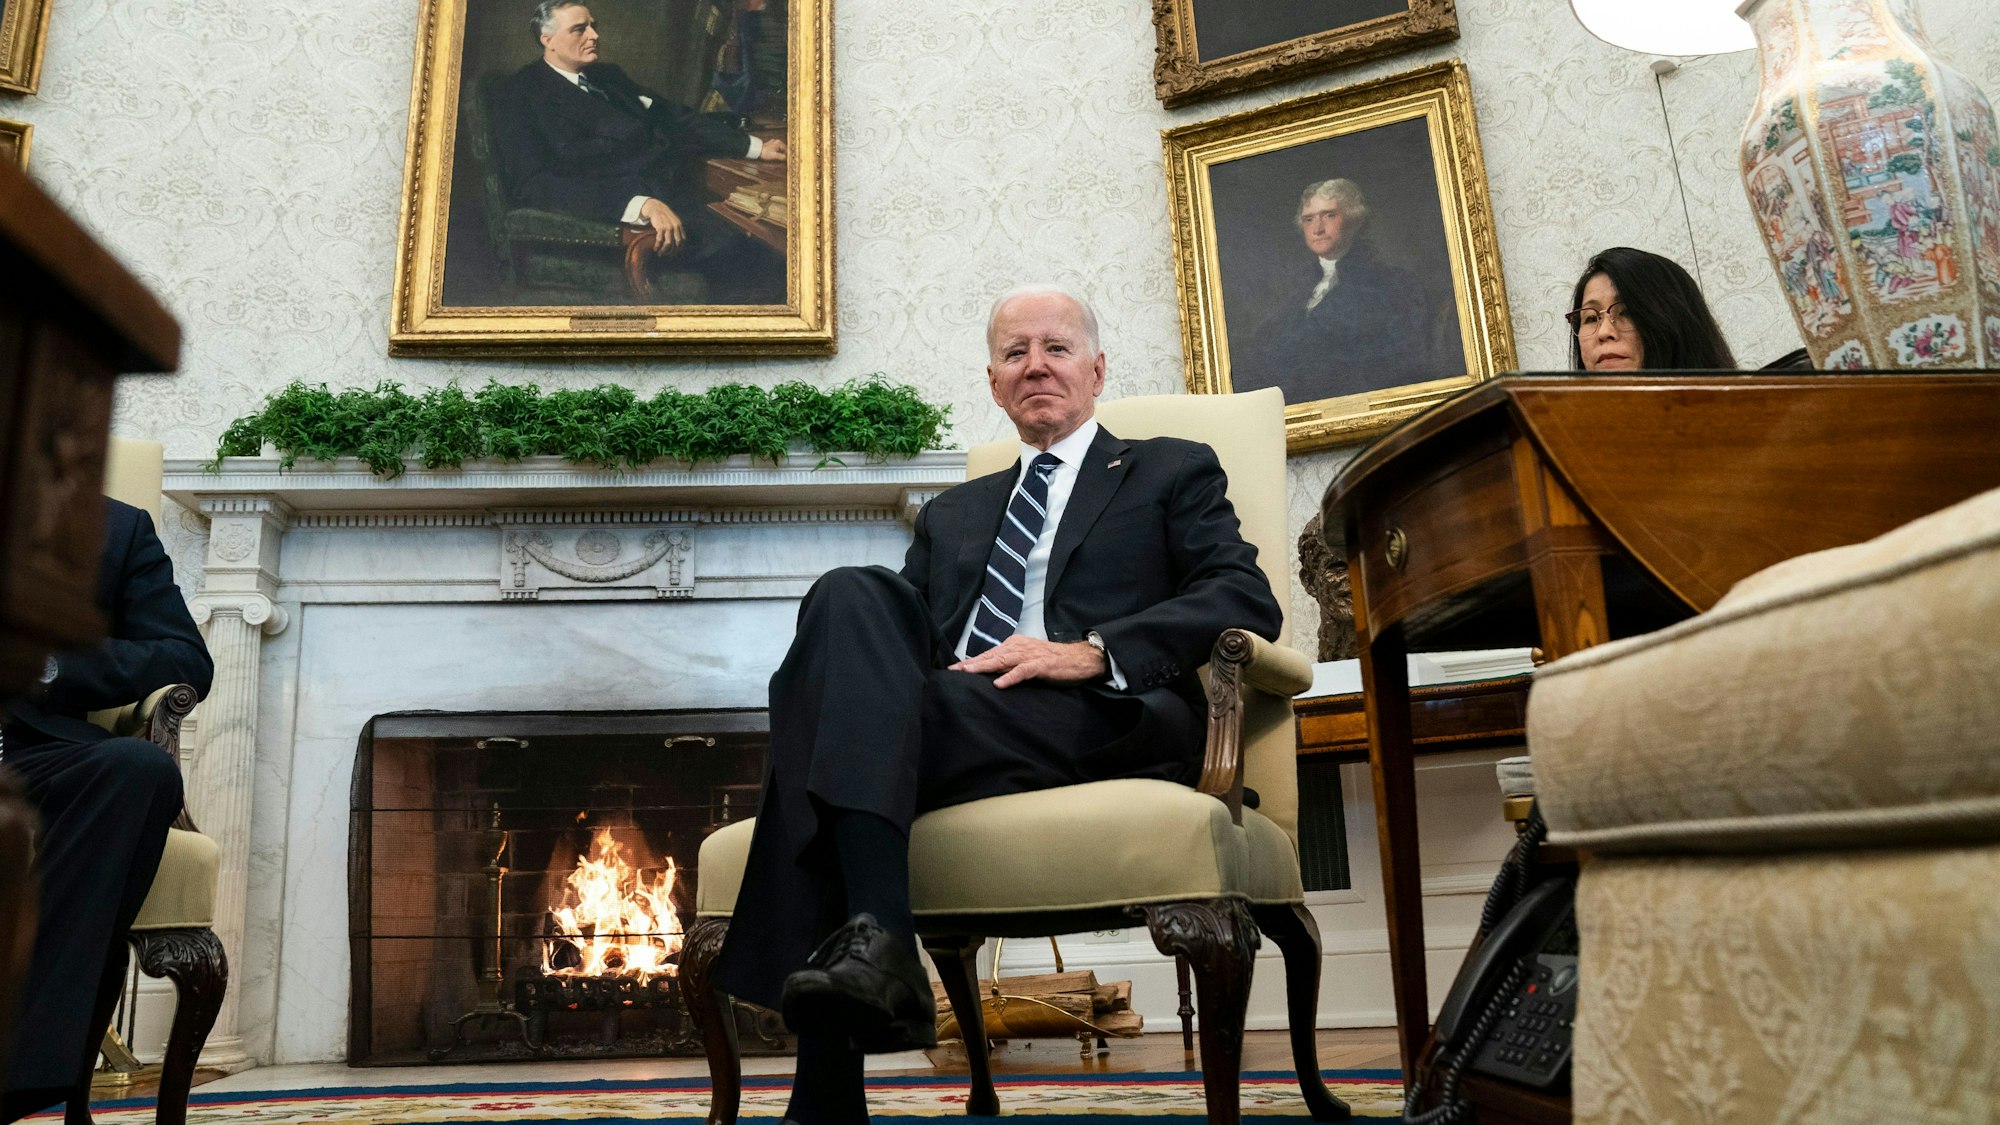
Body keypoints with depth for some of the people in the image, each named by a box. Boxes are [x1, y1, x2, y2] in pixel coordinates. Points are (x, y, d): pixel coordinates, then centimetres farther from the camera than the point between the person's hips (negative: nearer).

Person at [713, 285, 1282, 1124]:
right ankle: (874, 936, -36)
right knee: (850, 591, -26)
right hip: (945, 721, 4)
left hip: (1100, 723, -4)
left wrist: (1092, 651, -12)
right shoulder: (950, 514, 32)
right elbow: (903, 643, 21)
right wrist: (872, 660, -5)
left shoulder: (1173, 471, 19)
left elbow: (1248, 601, 2)